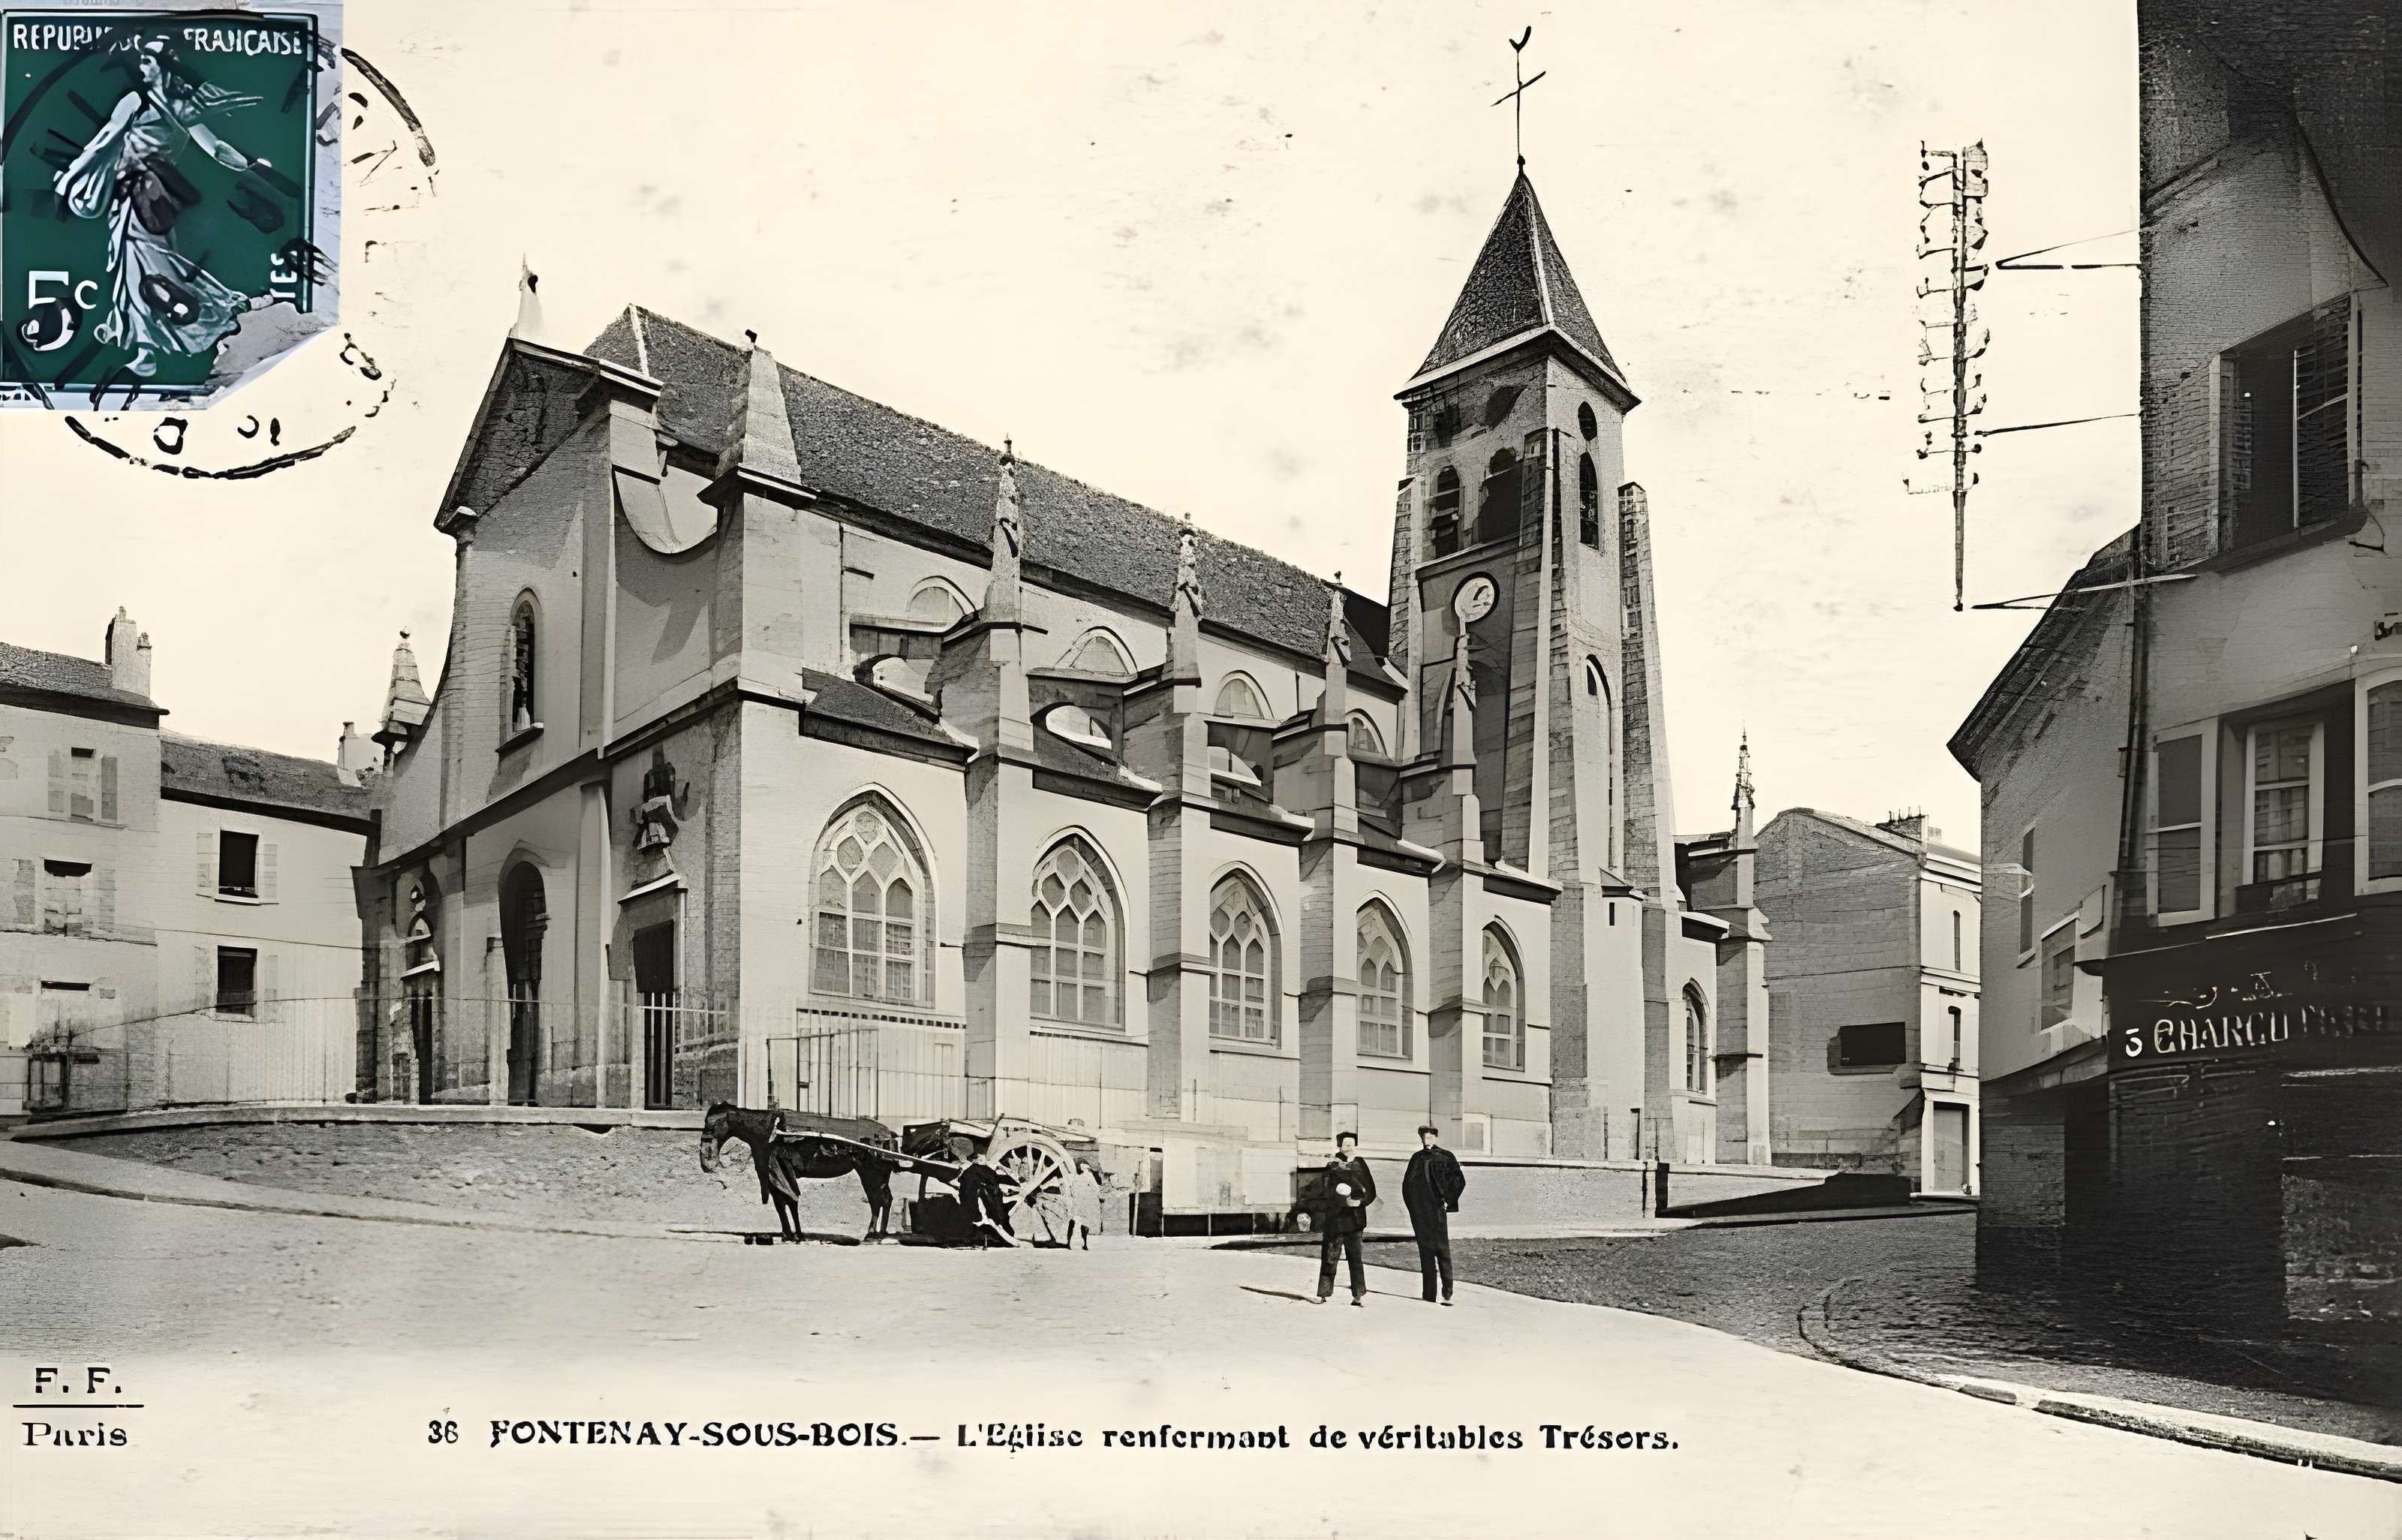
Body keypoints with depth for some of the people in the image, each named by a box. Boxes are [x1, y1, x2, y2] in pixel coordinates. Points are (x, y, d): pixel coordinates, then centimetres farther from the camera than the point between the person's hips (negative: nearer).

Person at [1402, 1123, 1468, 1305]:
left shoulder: (1446, 1157, 0)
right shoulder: (1416, 1158, 13)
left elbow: (1459, 1181, -2)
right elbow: (1407, 1183, 21)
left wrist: (1448, 1200, -7)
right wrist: (1412, 1206, 12)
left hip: (1436, 1210, -4)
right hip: (1419, 1213, 4)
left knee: (1442, 1249, -6)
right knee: (1425, 1251, 5)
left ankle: (1447, 1293, -2)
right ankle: (1429, 1295, 7)